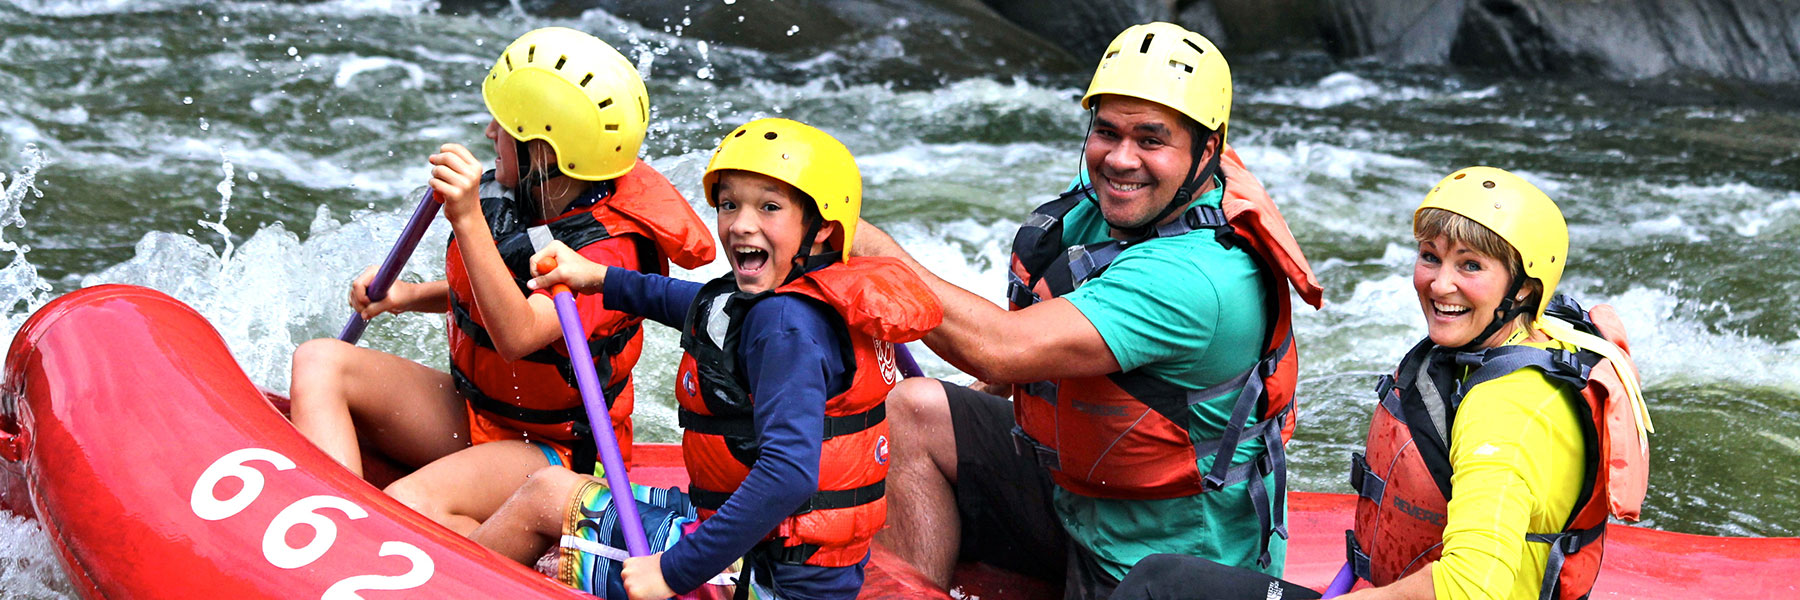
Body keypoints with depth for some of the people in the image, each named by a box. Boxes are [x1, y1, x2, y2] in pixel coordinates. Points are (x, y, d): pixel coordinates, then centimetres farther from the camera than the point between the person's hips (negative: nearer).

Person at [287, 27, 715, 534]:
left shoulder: (610, 248, -25)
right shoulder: (509, 198, -1)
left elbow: (517, 335, -40)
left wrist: (468, 221, -47)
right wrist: (408, 296, 2)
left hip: (554, 451, -9)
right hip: (469, 413, 9)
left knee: (409, 505, -35)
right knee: (319, 363, -9)